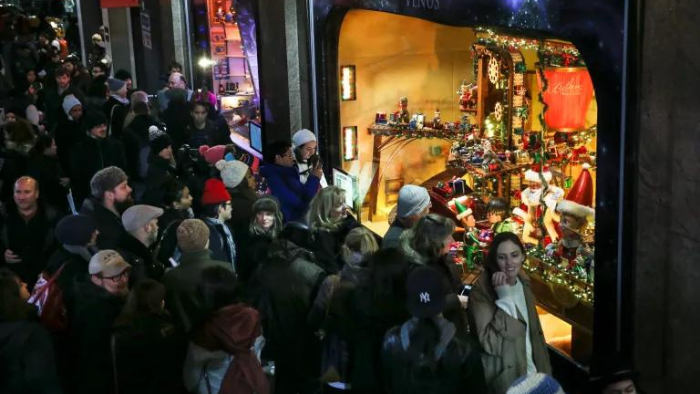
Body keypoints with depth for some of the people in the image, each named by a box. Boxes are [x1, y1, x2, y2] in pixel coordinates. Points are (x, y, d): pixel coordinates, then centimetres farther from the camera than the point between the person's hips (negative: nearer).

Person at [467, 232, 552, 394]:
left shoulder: (523, 282, 1)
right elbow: (491, 344, -27)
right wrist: (504, 298, -31)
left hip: (531, 371, 6)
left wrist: (542, 367, 13)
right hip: (504, 379, -6)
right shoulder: (482, 292, -20)